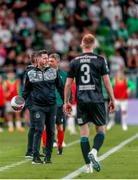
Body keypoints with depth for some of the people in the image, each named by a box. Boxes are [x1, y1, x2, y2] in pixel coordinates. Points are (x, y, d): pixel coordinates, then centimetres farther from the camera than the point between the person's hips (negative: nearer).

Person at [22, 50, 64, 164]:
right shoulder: (30, 74, 4)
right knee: (39, 130, -11)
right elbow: (26, 90, 12)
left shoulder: (53, 72, 7)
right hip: (37, 106, -2)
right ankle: (35, 157, -8)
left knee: (51, 131, 4)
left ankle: (48, 156, 12)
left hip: (51, 106, 2)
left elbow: (61, 88, 11)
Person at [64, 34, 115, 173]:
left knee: (84, 132, 6)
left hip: (81, 101, 2)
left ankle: (88, 165, 4)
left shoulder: (74, 61, 5)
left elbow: (68, 84, 5)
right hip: (97, 100, -2)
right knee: (101, 129, 9)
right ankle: (93, 152, -18)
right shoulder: (100, 60, 0)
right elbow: (107, 81, -2)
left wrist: (66, 102, 14)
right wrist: (112, 100, 5)